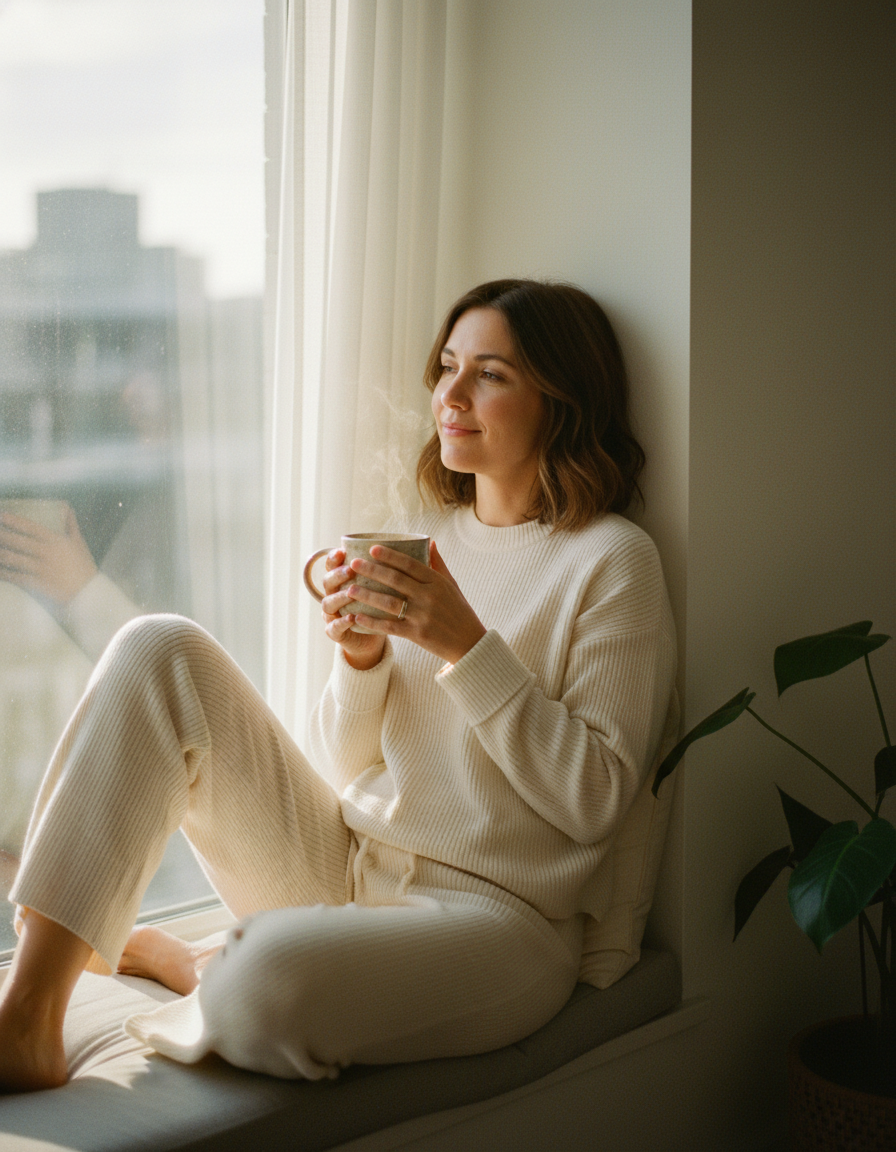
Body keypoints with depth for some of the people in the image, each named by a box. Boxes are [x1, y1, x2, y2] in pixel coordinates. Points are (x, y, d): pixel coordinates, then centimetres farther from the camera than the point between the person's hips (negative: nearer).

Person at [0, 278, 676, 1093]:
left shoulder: (613, 560, -7)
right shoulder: (428, 536, 11)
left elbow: (595, 798, -13)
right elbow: (348, 769, 11)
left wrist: (466, 645, -19)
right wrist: (361, 655, -10)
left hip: (492, 912, -6)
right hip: (343, 865, 6)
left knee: (273, 970, -39)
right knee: (162, 650, -12)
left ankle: (207, 974, 1)